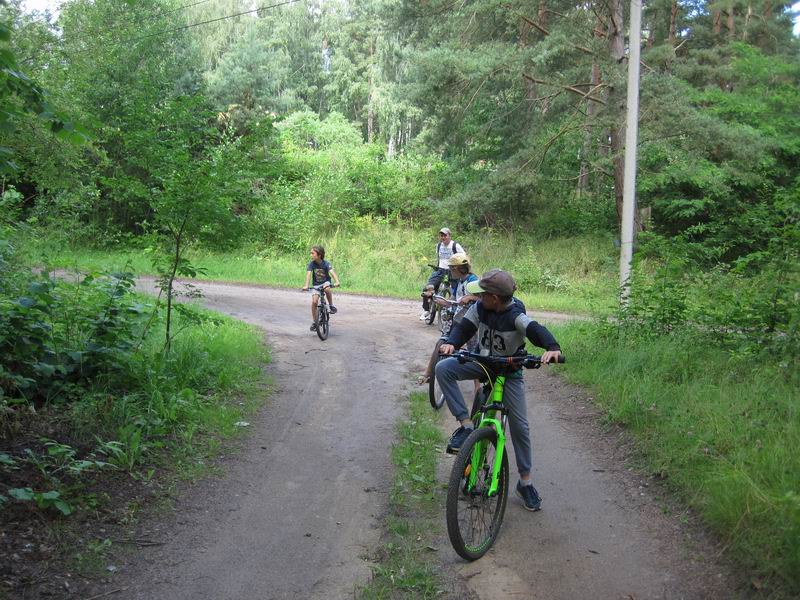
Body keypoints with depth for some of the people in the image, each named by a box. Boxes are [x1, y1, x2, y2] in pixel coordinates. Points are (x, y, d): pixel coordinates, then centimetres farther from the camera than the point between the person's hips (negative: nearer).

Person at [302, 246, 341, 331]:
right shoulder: (311, 264, -15)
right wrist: (306, 286, -41)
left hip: (326, 282, -2)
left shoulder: (326, 263, -19)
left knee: (327, 289, -37)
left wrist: (337, 282, -50)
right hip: (316, 285, 2)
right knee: (314, 302, -14)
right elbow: (308, 274, -25)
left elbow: (332, 272, -32)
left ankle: (331, 306, -15)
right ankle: (314, 322, 0)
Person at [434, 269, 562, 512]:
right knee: (443, 368, -23)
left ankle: (525, 482, 16)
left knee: (520, 426, -2)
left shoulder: (516, 316, -30)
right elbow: (464, 327, -14)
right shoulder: (479, 308, -17)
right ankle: (466, 424, -20)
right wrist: (451, 343, -37)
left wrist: (553, 348, -66)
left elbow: (537, 331, -44)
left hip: (509, 370, -3)